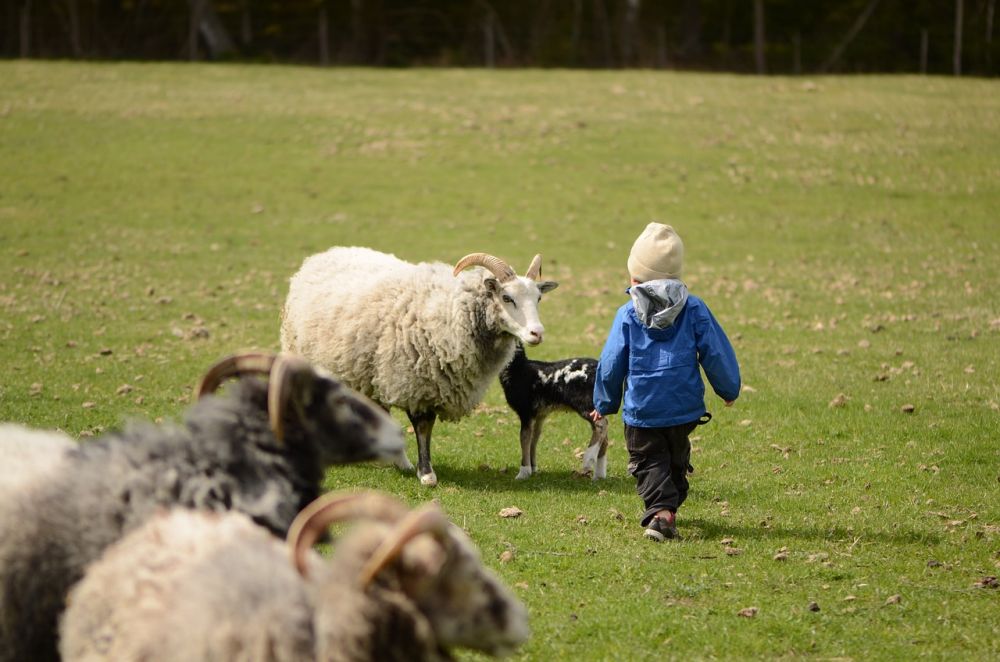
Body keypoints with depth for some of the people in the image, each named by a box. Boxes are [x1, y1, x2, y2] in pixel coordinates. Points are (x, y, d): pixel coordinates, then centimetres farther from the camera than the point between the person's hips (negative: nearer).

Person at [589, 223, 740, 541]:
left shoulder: (627, 315, -6)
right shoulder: (693, 309, -2)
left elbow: (611, 365, -3)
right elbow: (716, 353, 0)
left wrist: (604, 403, 12)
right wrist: (729, 389, 15)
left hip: (641, 410, -2)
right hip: (684, 407, 2)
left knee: (648, 463, 3)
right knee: (676, 460, 22)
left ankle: (661, 510, -19)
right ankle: (670, 507, 31)